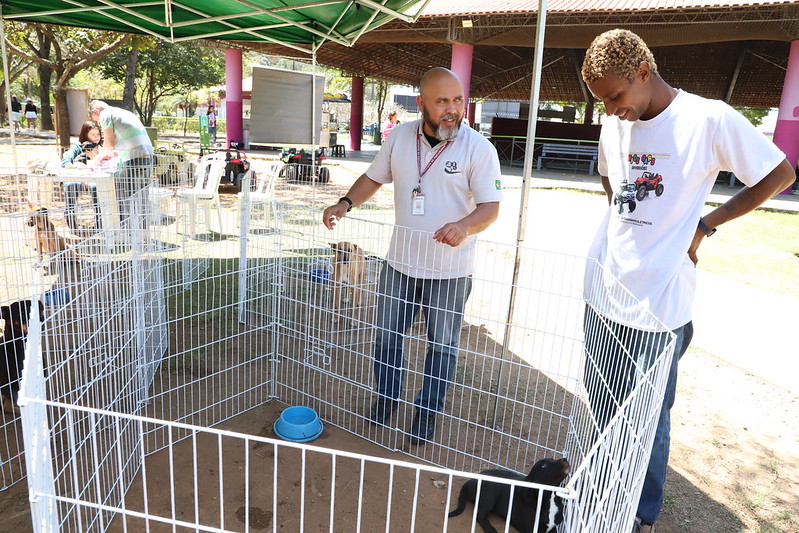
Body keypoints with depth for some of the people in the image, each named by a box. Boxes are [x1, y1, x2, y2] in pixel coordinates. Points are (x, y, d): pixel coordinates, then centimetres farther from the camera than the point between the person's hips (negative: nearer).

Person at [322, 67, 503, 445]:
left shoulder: (478, 148, -13)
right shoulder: (400, 137, -2)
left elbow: (491, 207, -14)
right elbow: (374, 178, 10)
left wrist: (464, 226, -35)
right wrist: (346, 204, -7)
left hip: (449, 270, -3)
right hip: (399, 262, 4)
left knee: (442, 345, 12)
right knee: (386, 336, 16)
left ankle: (427, 412, 34)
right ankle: (386, 398, 41)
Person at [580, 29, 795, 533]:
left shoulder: (710, 119, -11)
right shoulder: (614, 126, 5)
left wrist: (703, 226, -4)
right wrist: (631, 227, 10)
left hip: (657, 306, -5)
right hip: (603, 292, 6)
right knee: (603, 409, 19)